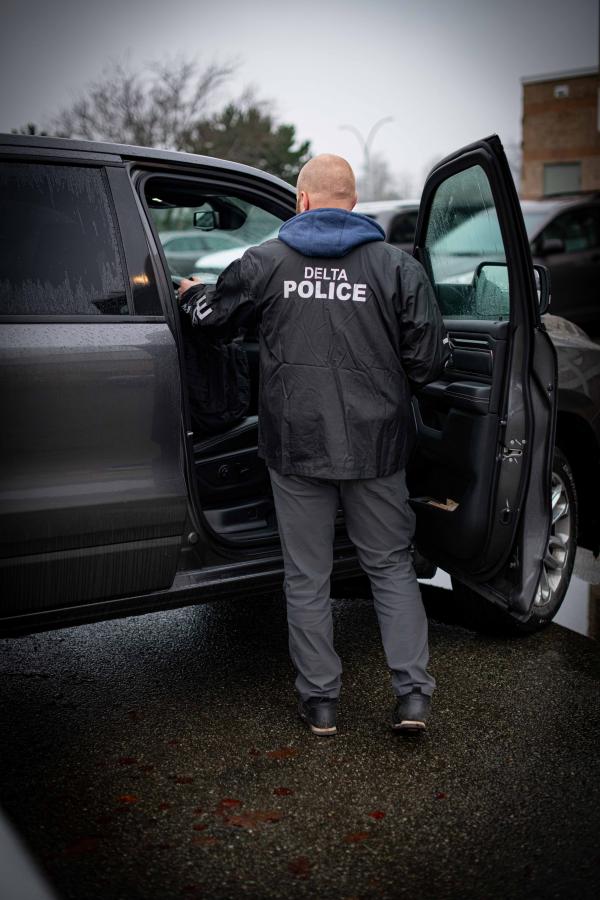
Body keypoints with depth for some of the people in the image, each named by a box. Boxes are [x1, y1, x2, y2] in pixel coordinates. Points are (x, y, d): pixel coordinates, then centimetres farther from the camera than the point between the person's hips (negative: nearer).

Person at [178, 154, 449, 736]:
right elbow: (428, 361, -2)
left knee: (306, 576, 12)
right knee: (391, 566, 15)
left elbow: (213, 321, 13)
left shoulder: (265, 262, -1)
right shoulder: (398, 266, -2)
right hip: (375, 447, 1)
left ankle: (319, 700, 21)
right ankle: (413, 693, 11)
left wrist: (193, 293, 35)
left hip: (297, 447, 0)